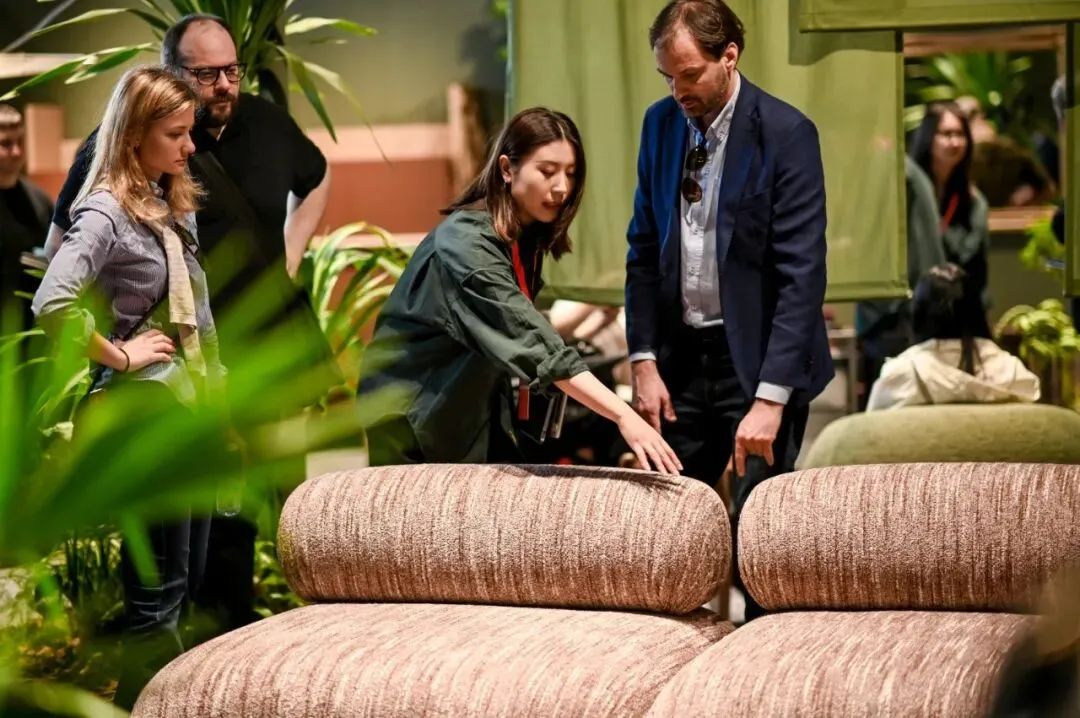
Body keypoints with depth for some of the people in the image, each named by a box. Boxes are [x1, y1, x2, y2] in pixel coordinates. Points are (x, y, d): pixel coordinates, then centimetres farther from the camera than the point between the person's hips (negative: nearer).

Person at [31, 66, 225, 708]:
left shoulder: (175, 204, 11)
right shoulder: (105, 212, -15)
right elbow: (52, 304, -29)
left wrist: (218, 391, 15)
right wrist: (118, 357, -18)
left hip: (195, 402, 9)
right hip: (148, 407, -9)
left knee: (189, 579, 13)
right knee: (159, 589, -3)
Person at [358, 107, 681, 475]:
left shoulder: (525, 238, 3)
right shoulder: (466, 242, -25)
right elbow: (534, 342, -36)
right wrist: (623, 416, -43)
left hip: (475, 414, 8)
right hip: (415, 422, -8)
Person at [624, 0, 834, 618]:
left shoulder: (786, 133, -13)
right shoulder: (662, 123, 4)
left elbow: (803, 273, -17)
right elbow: (645, 249, 11)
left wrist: (770, 398, -22)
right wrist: (644, 361, 2)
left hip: (760, 360, -5)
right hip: (681, 357, 5)